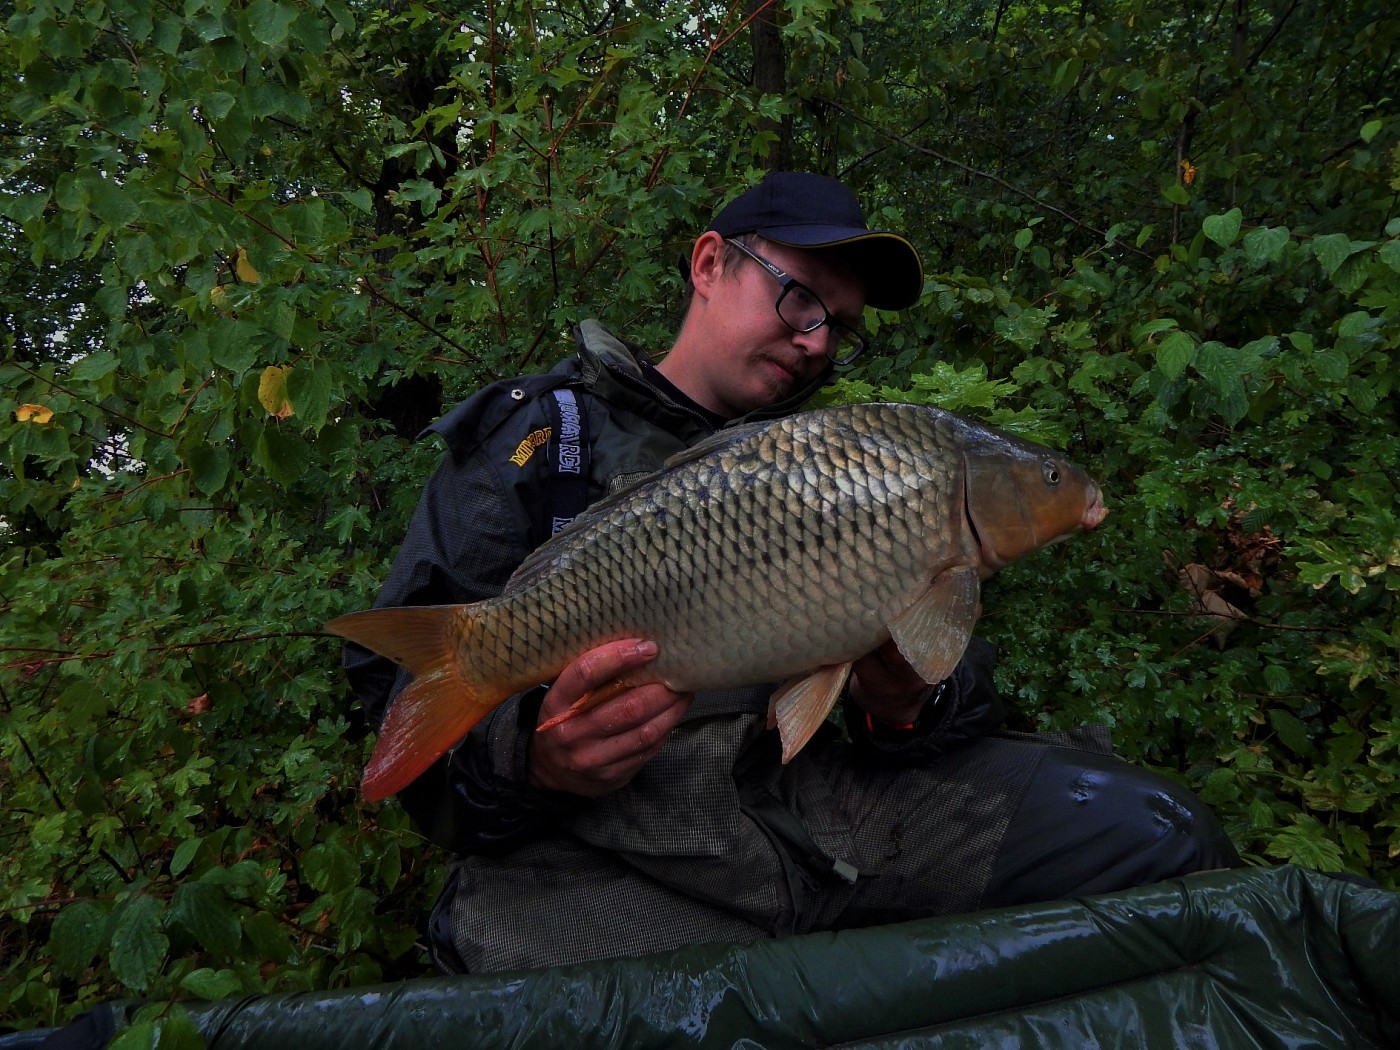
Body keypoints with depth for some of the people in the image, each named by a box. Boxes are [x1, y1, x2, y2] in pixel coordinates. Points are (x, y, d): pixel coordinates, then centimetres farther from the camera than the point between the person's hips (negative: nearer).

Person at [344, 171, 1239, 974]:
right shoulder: (543, 432, 8)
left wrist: (905, 708, -6)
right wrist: (523, 759, -19)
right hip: (599, 837, -4)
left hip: (812, 787, 5)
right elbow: (401, 673, 1)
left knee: (1151, 831, -9)